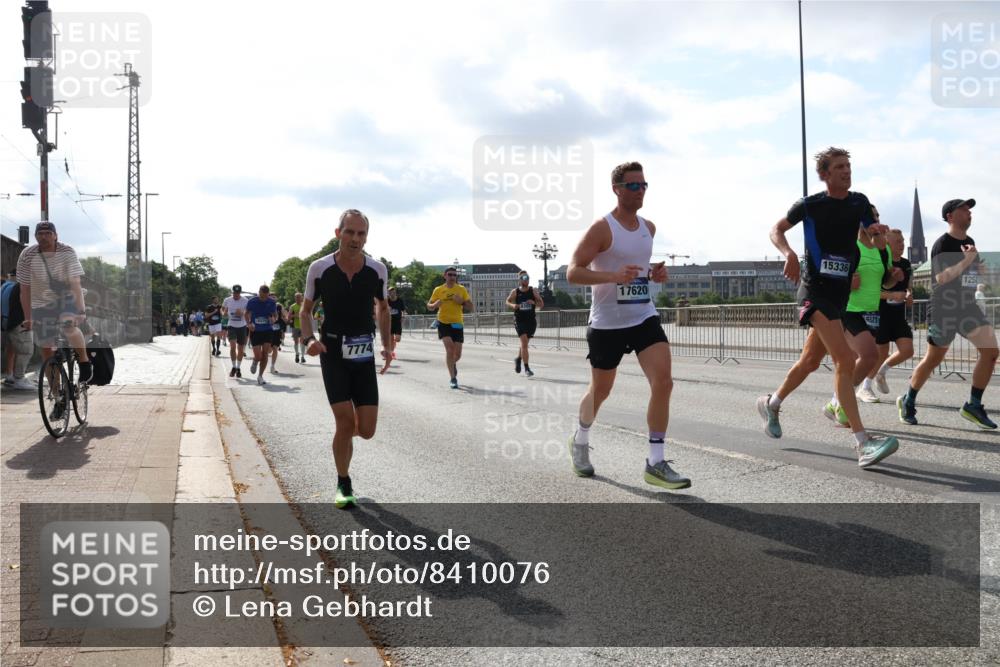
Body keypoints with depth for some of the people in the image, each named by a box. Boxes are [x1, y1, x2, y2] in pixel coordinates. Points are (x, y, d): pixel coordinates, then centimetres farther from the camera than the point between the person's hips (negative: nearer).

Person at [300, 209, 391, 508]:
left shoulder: (377, 269, -4)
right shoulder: (320, 268, -9)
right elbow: (306, 309, 4)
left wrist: (387, 345, 4)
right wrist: (309, 338, -14)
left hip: (364, 356, 2)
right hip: (333, 354, -2)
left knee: (366, 430, -1)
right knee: (345, 420, -11)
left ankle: (344, 433, 37)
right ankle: (344, 485, 11)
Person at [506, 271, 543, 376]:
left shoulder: (533, 291, 2)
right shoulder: (515, 292, -1)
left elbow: (541, 304, 4)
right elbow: (507, 302, 11)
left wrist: (534, 303, -17)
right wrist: (513, 305, -11)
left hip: (531, 321, 3)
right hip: (519, 320, -3)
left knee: (525, 343, 16)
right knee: (524, 342, -15)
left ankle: (518, 359, 45)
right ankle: (526, 368, -15)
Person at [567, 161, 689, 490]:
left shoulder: (649, 228, 9)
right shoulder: (602, 228, -12)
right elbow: (573, 272, -16)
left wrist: (655, 273, 4)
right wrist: (613, 276, -31)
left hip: (644, 317, 5)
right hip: (607, 323, -5)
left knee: (663, 382, -12)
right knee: (600, 390, 10)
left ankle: (656, 463, -5)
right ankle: (580, 441, 40)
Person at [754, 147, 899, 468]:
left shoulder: (859, 202, 9)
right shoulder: (810, 205, -4)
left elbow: (873, 235, 17)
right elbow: (777, 230, 4)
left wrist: (879, 231, -7)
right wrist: (789, 254, -15)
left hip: (840, 291, 7)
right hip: (815, 290, -7)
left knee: (811, 360, 16)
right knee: (845, 360, -19)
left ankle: (771, 403, 40)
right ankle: (862, 443, -22)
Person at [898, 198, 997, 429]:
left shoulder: (970, 242, 12)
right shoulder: (942, 244, -12)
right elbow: (940, 278, -22)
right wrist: (966, 260, -27)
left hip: (968, 307, 7)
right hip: (944, 310, -7)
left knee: (990, 351, -8)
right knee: (933, 359, 3)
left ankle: (973, 405, 1)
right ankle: (908, 401, 23)